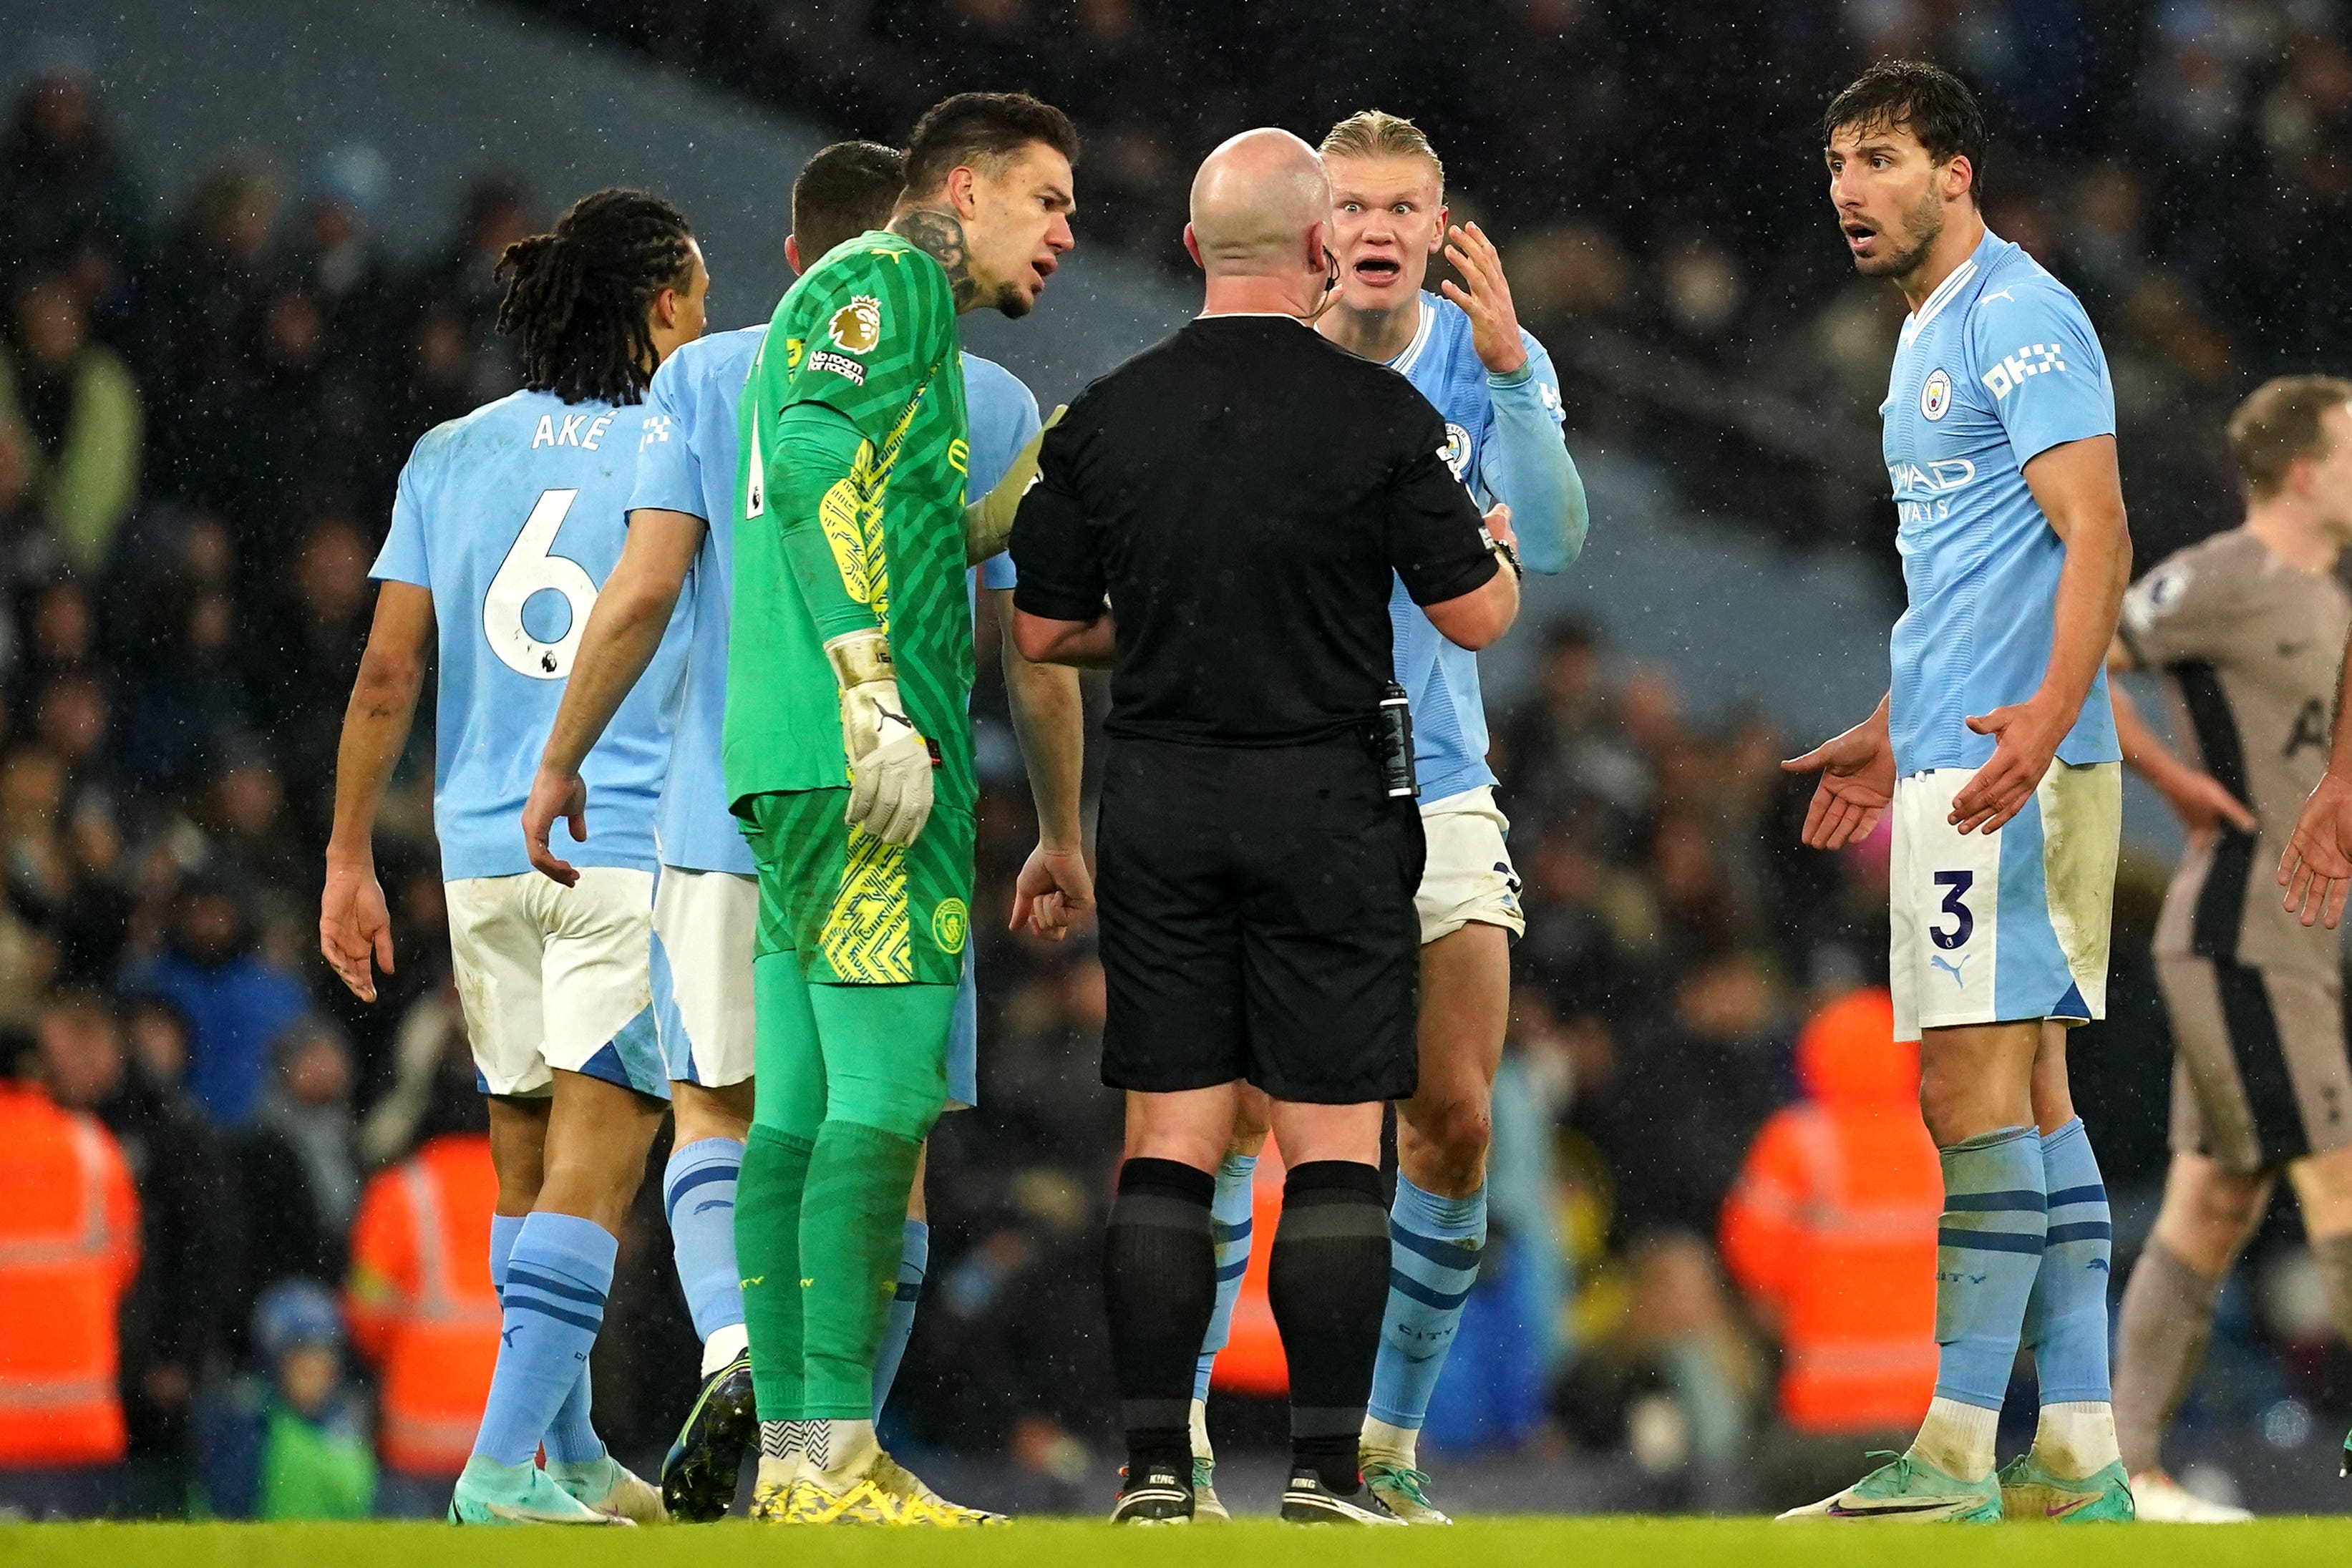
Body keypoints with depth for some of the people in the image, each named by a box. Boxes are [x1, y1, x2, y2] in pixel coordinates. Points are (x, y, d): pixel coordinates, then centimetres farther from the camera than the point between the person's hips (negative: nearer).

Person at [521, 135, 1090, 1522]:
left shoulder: (706, 380, 3)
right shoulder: (993, 405, 6)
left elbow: (646, 589, -5)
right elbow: (1040, 651, 5)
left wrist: (561, 762, 4)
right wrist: (1063, 833, 15)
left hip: (731, 821, 0)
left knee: (719, 1118, 8)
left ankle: (737, 1352, -18)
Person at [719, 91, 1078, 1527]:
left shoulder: (841, 303, 27)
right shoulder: (890, 282, -3)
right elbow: (819, 463, -19)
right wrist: (877, 697, -23)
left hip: (788, 764, 10)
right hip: (866, 757, -10)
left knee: (802, 1116, 7)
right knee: (883, 1103, -12)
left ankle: (791, 1460, 7)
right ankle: (836, 1462, -15)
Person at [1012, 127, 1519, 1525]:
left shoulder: (1109, 417, 2)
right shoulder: (1377, 415, -8)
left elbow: (1045, 629, 8)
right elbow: (1478, 616, -6)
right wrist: (1498, 551, 16)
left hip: (1159, 795, 3)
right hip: (1327, 802, -3)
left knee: (1169, 1144, 6)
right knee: (1335, 1145, 1)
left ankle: (1155, 1467, 2)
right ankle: (1326, 1471, -3)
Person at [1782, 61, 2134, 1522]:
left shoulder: (2019, 317, -10)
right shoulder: (1929, 332, 20)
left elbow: (2096, 535, -19)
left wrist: (2048, 718, -31)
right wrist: (1888, 733, 36)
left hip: (2016, 766, -10)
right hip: (1950, 758, 10)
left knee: (1978, 1093, -11)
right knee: (2029, 1092, 8)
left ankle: (1957, 1457, -11)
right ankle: (2078, 1458, 9)